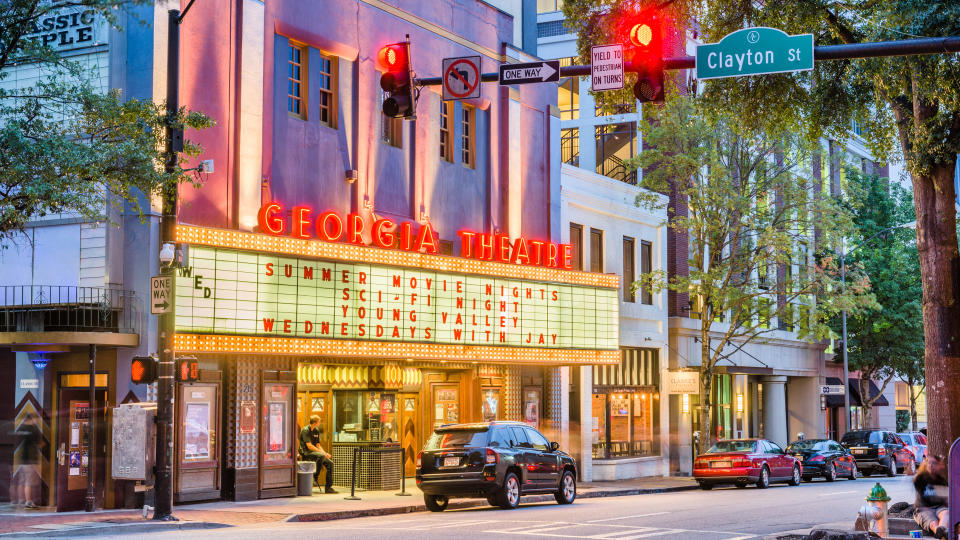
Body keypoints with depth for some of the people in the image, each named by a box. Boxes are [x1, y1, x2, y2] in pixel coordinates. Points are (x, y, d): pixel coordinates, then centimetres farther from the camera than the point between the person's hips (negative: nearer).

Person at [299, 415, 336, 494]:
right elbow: (309, 446, -20)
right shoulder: (305, 430, -13)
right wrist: (322, 453, -22)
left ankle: (328, 487, -7)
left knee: (330, 463, -8)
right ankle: (315, 477, -22)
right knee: (321, 456, -36)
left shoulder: (316, 431, 13)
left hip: (314, 452, 8)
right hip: (306, 453, -8)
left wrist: (325, 453, -3)